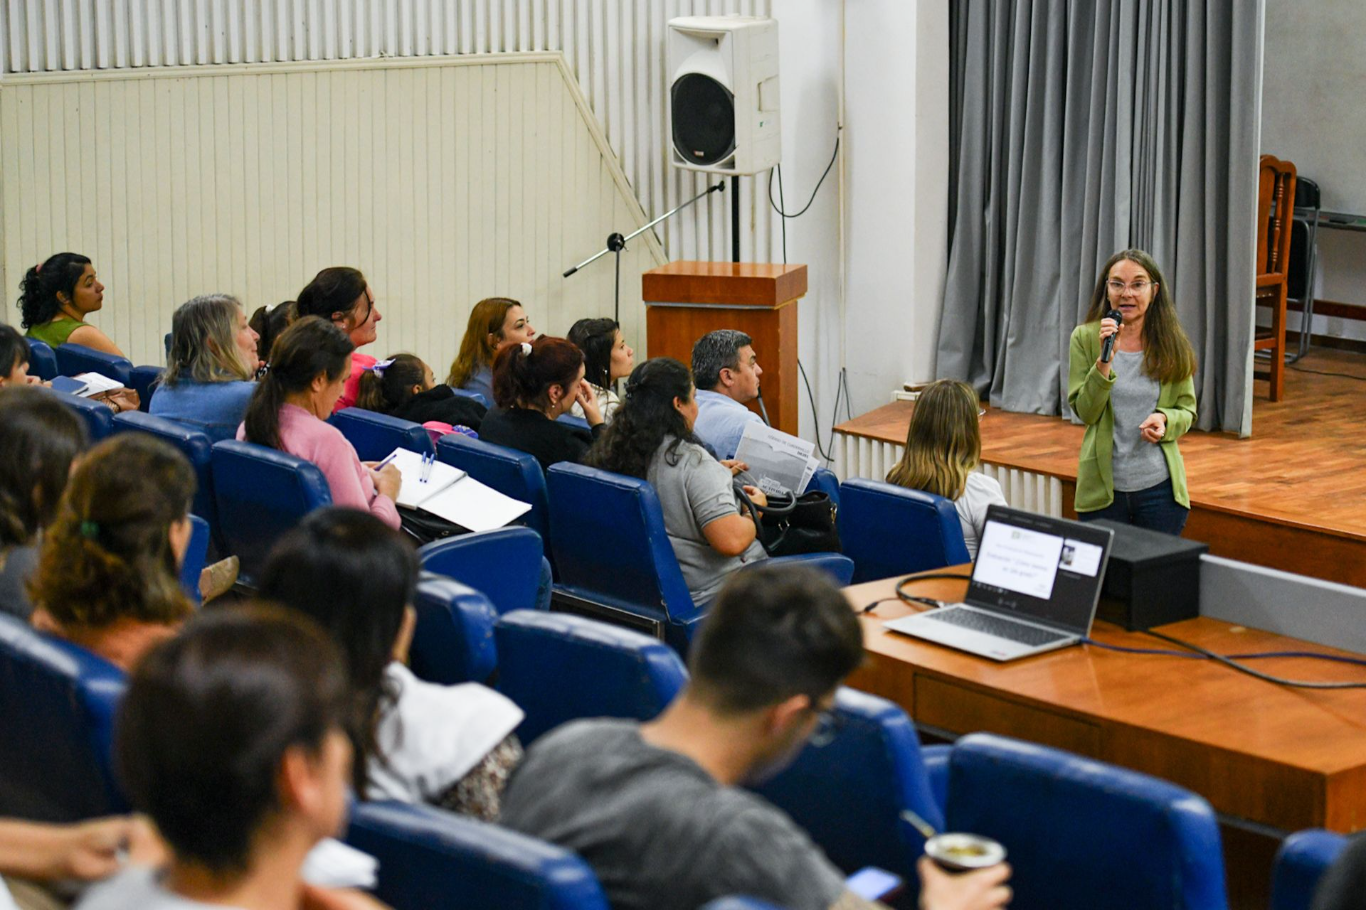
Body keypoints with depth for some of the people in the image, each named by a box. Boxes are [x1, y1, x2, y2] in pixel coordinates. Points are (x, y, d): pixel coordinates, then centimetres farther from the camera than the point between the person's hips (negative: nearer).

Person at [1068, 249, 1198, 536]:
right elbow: (1085, 412, -5)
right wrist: (1104, 361, -18)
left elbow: (1187, 411, 8)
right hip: (1102, 487, -1)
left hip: (1160, 488, 1)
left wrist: (1164, 419, -14)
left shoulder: (1172, 343, 1)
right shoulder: (1085, 338, -2)